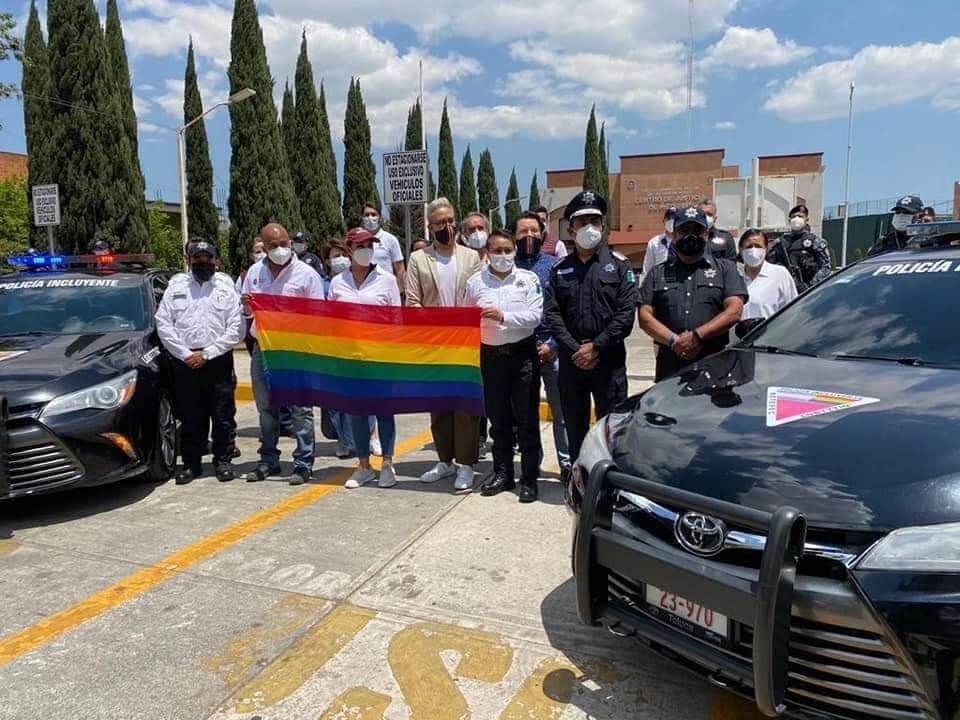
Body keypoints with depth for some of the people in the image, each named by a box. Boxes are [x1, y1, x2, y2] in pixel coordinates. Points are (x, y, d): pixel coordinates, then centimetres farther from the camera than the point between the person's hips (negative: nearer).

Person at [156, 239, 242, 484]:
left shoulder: (226, 286, 5)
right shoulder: (176, 285, 9)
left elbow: (236, 328, -2)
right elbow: (163, 324, 4)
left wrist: (207, 354, -8)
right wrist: (185, 354, -6)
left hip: (218, 361, -1)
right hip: (184, 362, 1)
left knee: (223, 416, 3)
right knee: (189, 418, 8)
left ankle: (222, 461, 17)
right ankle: (191, 464, 20)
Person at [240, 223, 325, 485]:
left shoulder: (306, 274, -4)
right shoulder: (254, 272, 10)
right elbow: (247, 311, 17)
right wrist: (247, 306, -5)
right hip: (262, 347, 5)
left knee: (300, 408, -2)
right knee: (266, 407, 13)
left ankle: (303, 463, 6)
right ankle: (268, 460, 25)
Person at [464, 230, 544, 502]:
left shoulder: (528, 279, 0)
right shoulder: (475, 282, 4)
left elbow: (535, 316, -8)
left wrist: (504, 316, -19)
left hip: (523, 354, -2)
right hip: (491, 356, 2)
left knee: (527, 420, 2)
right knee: (498, 419, 12)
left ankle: (529, 478, 11)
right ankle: (502, 473, 26)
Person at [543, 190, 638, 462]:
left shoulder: (618, 265, 4)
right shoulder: (559, 269, 10)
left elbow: (626, 312, -6)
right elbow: (551, 314, 0)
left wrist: (596, 347, -12)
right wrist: (574, 349, -11)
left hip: (609, 358, -2)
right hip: (571, 359, 3)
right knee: (575, 425, 11)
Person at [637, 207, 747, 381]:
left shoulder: (725, 268, 12)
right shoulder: (658, 273, 15)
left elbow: (734, 311, -2)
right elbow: (645, 316, 5)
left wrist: (697, 336, -13)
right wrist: (673, 340, -11)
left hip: (714, 363, -1)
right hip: (670, 365, 1)